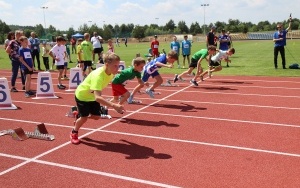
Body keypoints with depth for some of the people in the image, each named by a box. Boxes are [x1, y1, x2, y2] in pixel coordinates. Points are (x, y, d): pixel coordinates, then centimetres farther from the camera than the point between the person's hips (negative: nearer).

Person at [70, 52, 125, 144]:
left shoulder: (111, 73, -18)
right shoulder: (98, 76, -44)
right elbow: (97, 97, -53)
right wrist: (114, 105, -63)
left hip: (92, 96, 7)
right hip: (82, 95, -7)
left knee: (96, 116, 7)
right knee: (84, 117, -4)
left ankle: (79, 115, 37)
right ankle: (74, 133, 27)